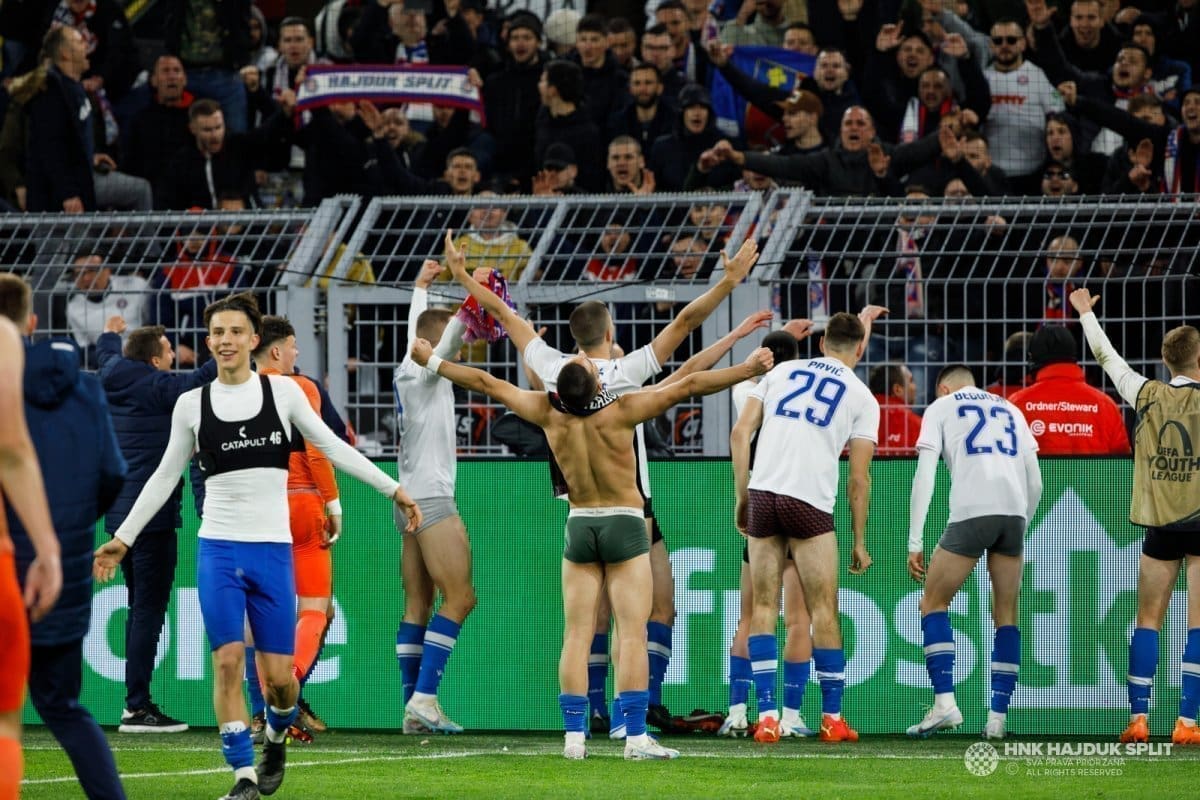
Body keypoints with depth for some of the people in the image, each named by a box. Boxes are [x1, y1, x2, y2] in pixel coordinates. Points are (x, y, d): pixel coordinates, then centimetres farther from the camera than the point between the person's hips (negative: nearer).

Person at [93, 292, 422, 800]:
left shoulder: (283, 392, 3)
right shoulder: (192, 405, 5)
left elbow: (333, 448, 8)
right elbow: (165, 477, 14)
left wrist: (395, 490, 5)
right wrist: (123, 538, 14)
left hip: (272, 548, 0)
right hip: (218, 548, 0)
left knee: (277, 674, -1)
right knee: (227, 660, -13)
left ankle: (276, 739, 31)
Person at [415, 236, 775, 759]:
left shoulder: (550, 414, -9)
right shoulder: (620, 412, -19)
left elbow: (486, 383, 1)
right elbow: (686, 387, -22)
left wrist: (434, 362, 13)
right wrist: (746, 371, -20)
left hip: (578, 526, 4)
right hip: (624, 525, -4)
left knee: (576, 634, 3)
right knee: (632, 632, -6)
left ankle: (574, 736, -1)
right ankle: (635, 737, -12)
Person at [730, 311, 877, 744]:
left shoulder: (782, 371, 16)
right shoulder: (862, 397, 9)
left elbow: (740, 432, 8)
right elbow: (859, 477, 5)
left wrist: (742, 497, 14)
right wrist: (859, 541, 12)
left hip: (762, 494, 2)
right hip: (811, 501, -2)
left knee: (763, 606, 7)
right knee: (824, 610, 6)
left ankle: (766, 714, 1)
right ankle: (832, 718, 9)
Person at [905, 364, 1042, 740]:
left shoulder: (941, 407, 16)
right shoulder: (1009, 409, 27)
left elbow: (924, 476, 5)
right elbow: (1035, 483, 21)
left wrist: (915, 543, 4)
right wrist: (1021, 528, 32)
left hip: (970, 512, -4)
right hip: (1014, 512, 4)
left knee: (933, 604, 9)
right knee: (1006, 616, 11)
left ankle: (944, 702, -6)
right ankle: (997, 718, 5)